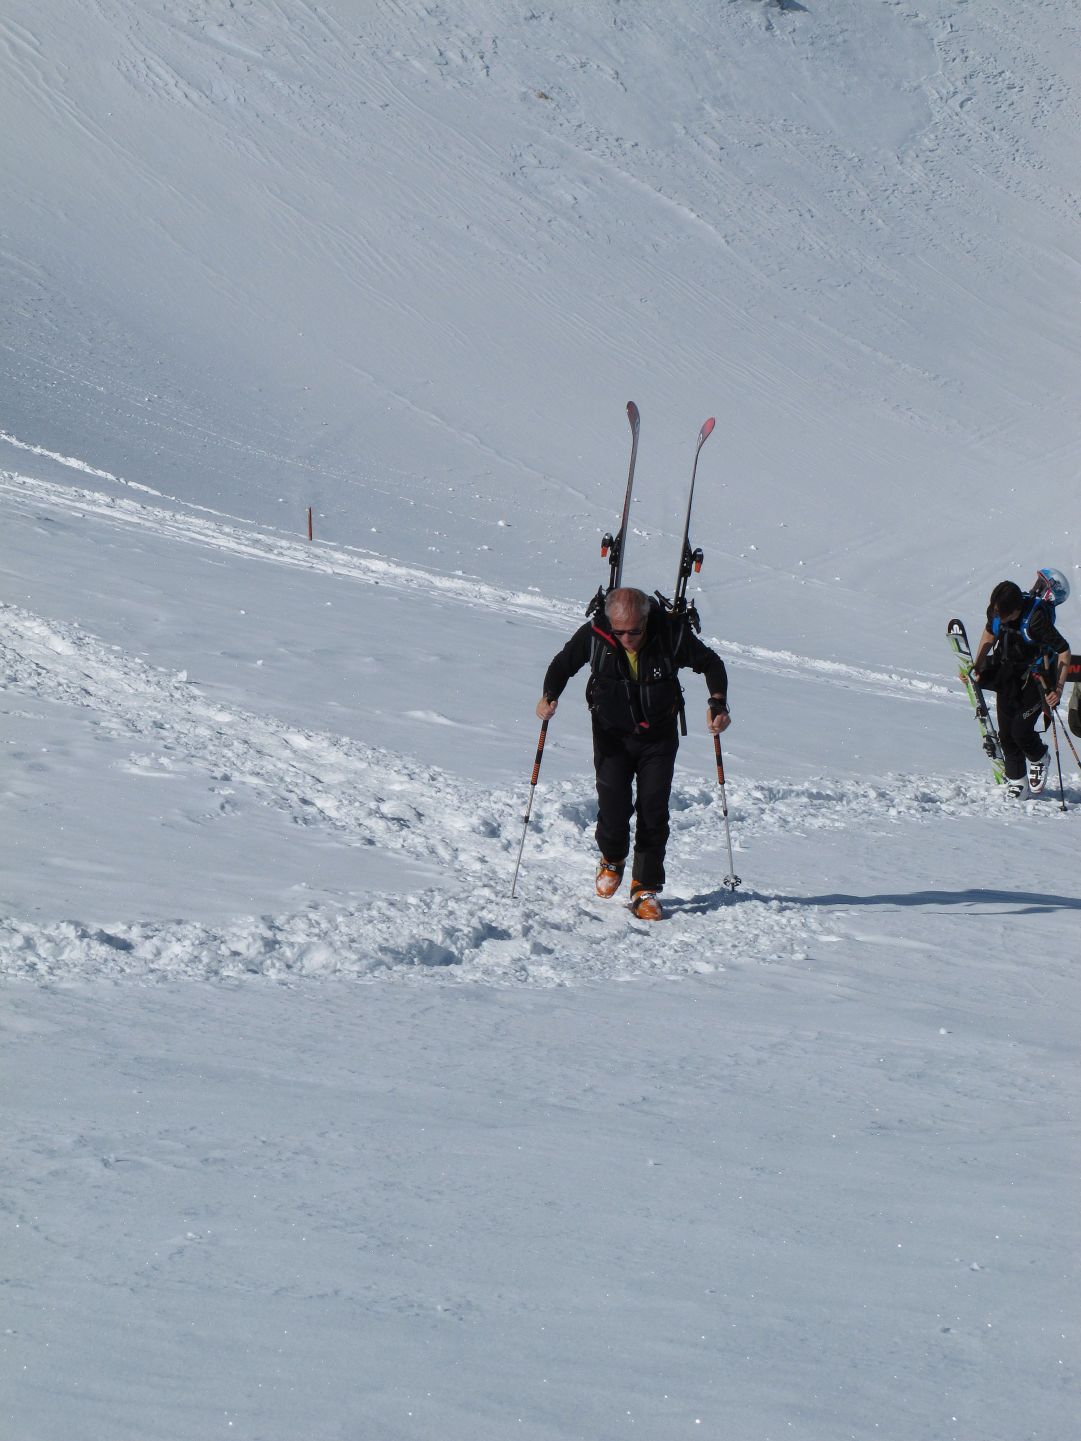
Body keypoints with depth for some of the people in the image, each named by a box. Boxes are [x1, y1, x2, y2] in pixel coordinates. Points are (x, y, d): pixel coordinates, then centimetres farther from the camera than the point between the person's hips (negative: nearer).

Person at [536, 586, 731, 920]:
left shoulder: (672, 634, -20)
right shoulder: (593, 635, -20)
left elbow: (710, 664, -3)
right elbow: (563, 664, -1)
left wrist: (718, 703, -17)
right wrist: (550, 696, -19)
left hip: (659, 737, 0)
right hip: (612, 735, 0)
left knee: (653, 810, -5)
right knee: (614, 807, -10)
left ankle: (646, 888, 9)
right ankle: (612, 860, 23)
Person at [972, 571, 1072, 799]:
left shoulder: (1037, 618, -31)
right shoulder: (996, 611, -14)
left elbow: (1064, 651, -23)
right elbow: (989, 633, 10)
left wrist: (1058, 689, -28)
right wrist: (976, 667, 8)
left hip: (1036, 679, -5)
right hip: (1009, 676, 5)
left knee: (1021, 730, -11)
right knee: (1006, 732, 3)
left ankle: (1039, 758, 21)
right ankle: (1016, 781, 17)